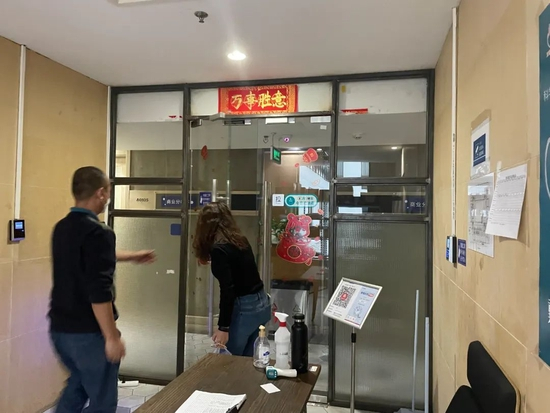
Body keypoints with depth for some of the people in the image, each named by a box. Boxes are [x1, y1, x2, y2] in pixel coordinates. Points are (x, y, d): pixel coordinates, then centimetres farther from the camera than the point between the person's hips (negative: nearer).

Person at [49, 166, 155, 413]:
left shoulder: (62, 228, 6)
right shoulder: (97, 231, -22)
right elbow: (99, 293, -27)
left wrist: (132, 256, 35)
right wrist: (111, 337, -18)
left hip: (59, 328, 8)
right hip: (87, 332, -8)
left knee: (79, 382, 29)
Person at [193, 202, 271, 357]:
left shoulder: (219, 249, -15)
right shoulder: (240, 240, 8)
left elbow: (227, 289, -20)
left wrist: (223, 327, -17)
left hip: (244, 308, -8)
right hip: (261, 303, 8)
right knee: (247, 360, 17)